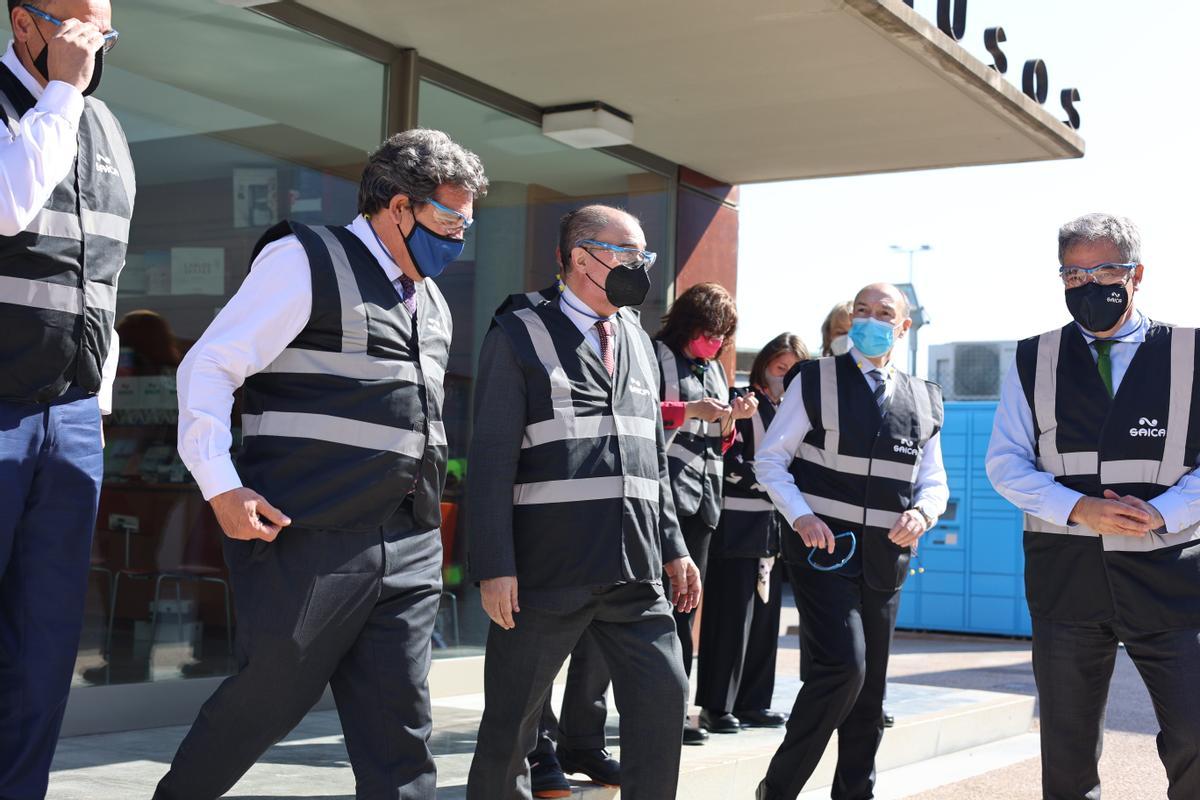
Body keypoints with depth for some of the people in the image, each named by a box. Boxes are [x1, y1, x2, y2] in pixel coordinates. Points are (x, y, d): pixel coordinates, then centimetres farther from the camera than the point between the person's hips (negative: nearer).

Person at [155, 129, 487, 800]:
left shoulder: (432, 303, 19)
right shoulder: (307, 261, -4)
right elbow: (209, 368, -7)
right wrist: (222, 488, -15)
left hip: (410, 548, 7)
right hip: (309, 540, -7)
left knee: (399, 726, 3)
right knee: (269, 698, 2)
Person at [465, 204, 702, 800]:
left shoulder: (637, 341, 17)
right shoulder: (519, 338, -2)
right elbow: (492, 461, -7)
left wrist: (672, 548, 14)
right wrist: (494, 568, -14)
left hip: (635, 572, 5)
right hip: (546, 571, -5)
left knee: (664, 696, 1)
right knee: (512, 716, 4)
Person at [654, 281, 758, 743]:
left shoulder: (714, 368, 23)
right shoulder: (657, 355, 2)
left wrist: (733, 418, 5)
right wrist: (690, 410, -15)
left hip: (703, 496, 7)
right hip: (669, 491, -7)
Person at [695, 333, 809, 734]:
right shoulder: (742, 401, -4)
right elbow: (731, 462, -13)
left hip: (774, 524, 7)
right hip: (739, 524, -7)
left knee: (765, 615, 8)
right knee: (732, 615, -5)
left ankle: (752, 702, 15)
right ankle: (717, 705, 1)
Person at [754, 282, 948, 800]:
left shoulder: (925, 401, 12)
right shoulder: (816, 380, -1)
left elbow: (934, 482, 15)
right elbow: (770, 460, -1)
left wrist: (922, 512, -8)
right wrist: (801, 516, -16)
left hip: (886, 559, 5)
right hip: (823, 549, -5)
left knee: (869, 690, 11)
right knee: (843, 668, -18)